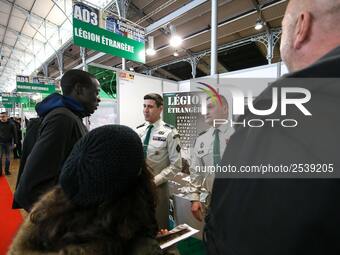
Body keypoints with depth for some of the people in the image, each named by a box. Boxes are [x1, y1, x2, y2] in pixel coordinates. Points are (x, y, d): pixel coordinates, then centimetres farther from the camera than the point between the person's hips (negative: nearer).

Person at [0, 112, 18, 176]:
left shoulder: (11, 124, -5)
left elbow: (14, 134, 0)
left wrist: (15, 142, -2)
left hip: (8, 143, 0)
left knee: (8, 158, 9)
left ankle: (7, 170, 21)